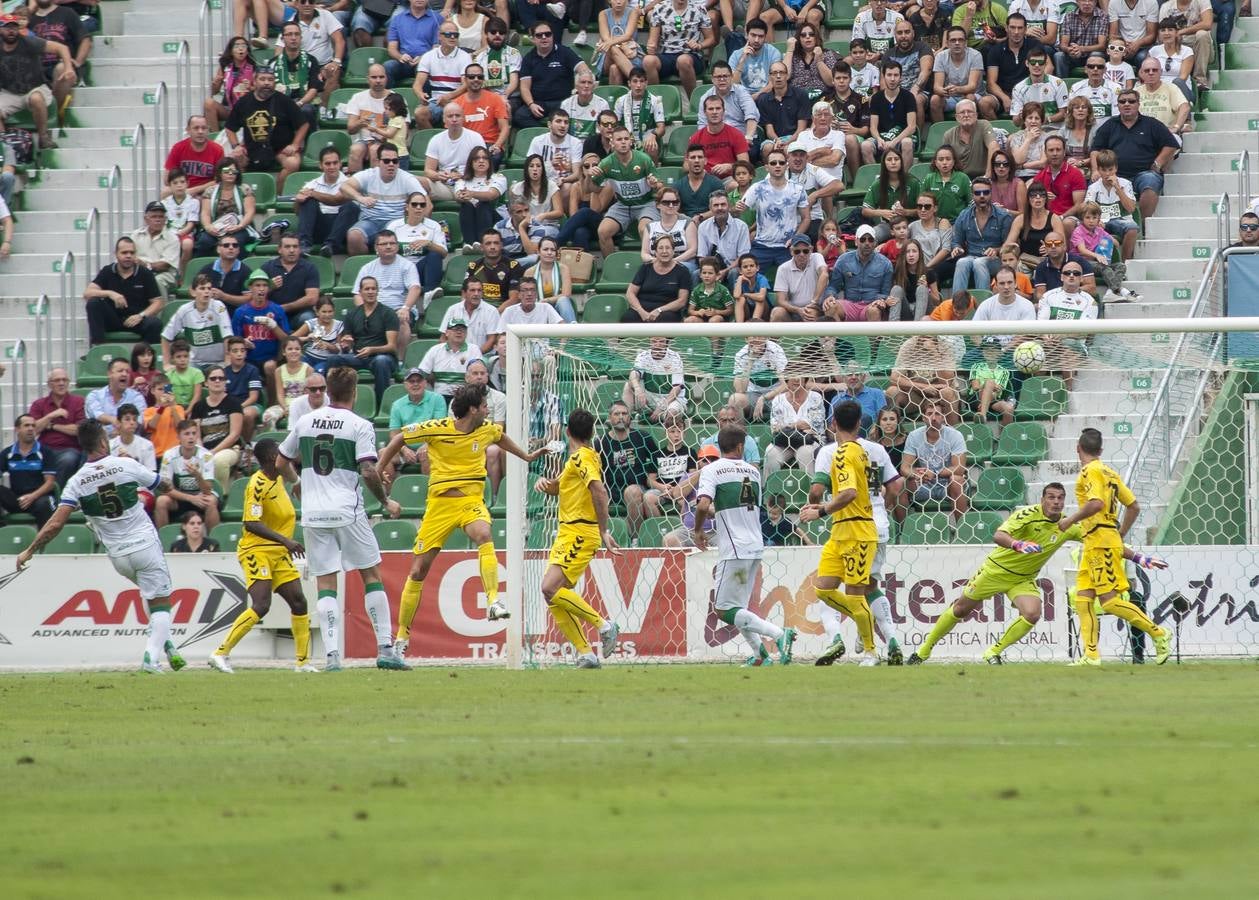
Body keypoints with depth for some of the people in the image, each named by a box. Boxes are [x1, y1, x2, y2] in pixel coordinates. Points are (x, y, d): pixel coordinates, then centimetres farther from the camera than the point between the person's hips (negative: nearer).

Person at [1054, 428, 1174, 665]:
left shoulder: (1091, 471, -9)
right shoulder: (1108, 472, 17)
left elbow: (1096, 503, -25)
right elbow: (1134, 506, 20)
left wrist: (1071, 520, -13)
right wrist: (1121, 534, 25)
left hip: (1102, 543, -9)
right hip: (1093, 545, 9)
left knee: (1109, 600, -11)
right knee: (1083, 599, 3)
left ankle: (1158, 633, -7)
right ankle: (1091, 655, -3)